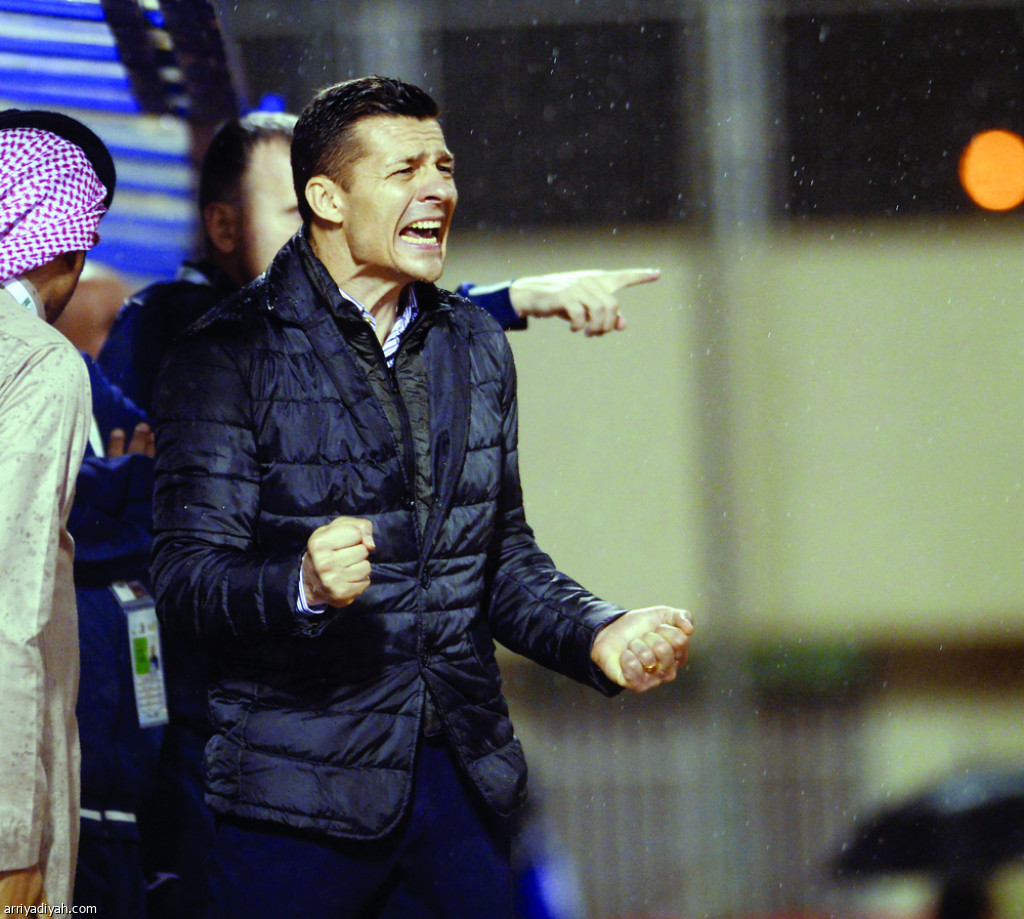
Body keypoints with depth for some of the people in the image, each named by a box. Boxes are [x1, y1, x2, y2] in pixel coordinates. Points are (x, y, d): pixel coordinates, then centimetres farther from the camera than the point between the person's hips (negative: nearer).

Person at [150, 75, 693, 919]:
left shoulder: (478, 348, 14)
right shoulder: (228, 355, -6)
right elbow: (187, 578, -11)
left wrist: (599, 634, 0)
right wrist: (304, 586, -31)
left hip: (464, 780, 5)